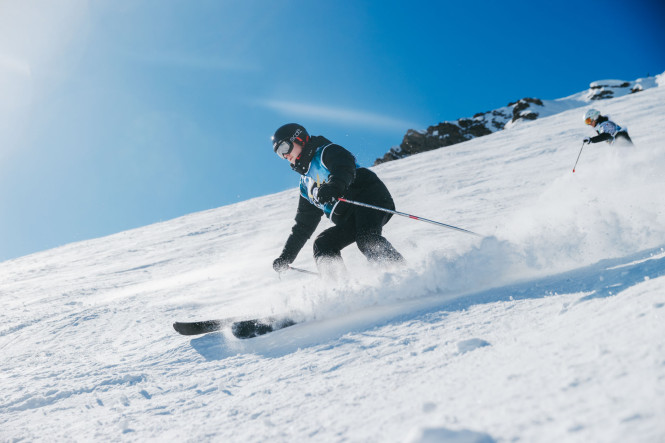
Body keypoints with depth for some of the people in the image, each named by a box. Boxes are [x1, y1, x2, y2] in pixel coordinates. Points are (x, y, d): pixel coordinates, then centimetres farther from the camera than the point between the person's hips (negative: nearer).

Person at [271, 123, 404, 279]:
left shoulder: (325, 152, 3)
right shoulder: (306, 184, 26)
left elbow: (346, 166, -21)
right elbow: (303, 225, 29)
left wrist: (333, 186, -43)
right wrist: (286, 257, 26)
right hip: (349, 221, 8)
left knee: (366, 239, -33)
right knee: (322, 246, -8)